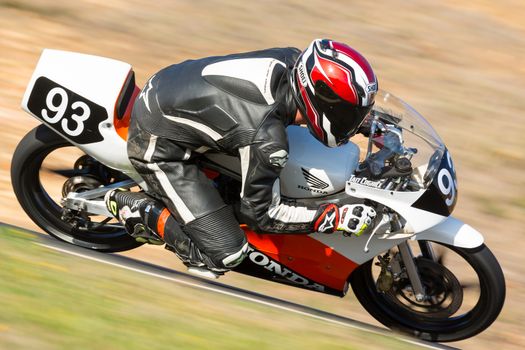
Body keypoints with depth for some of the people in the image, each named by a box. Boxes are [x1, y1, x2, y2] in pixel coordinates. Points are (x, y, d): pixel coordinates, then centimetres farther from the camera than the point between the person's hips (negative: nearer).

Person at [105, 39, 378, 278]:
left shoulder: (289, 60, -15)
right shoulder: (267, 140, -33)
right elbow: (262, 213, -17)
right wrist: (335, 217, -20)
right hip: (159, 146, -8)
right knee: (225, 255, -10)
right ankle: (140, 208, 3)